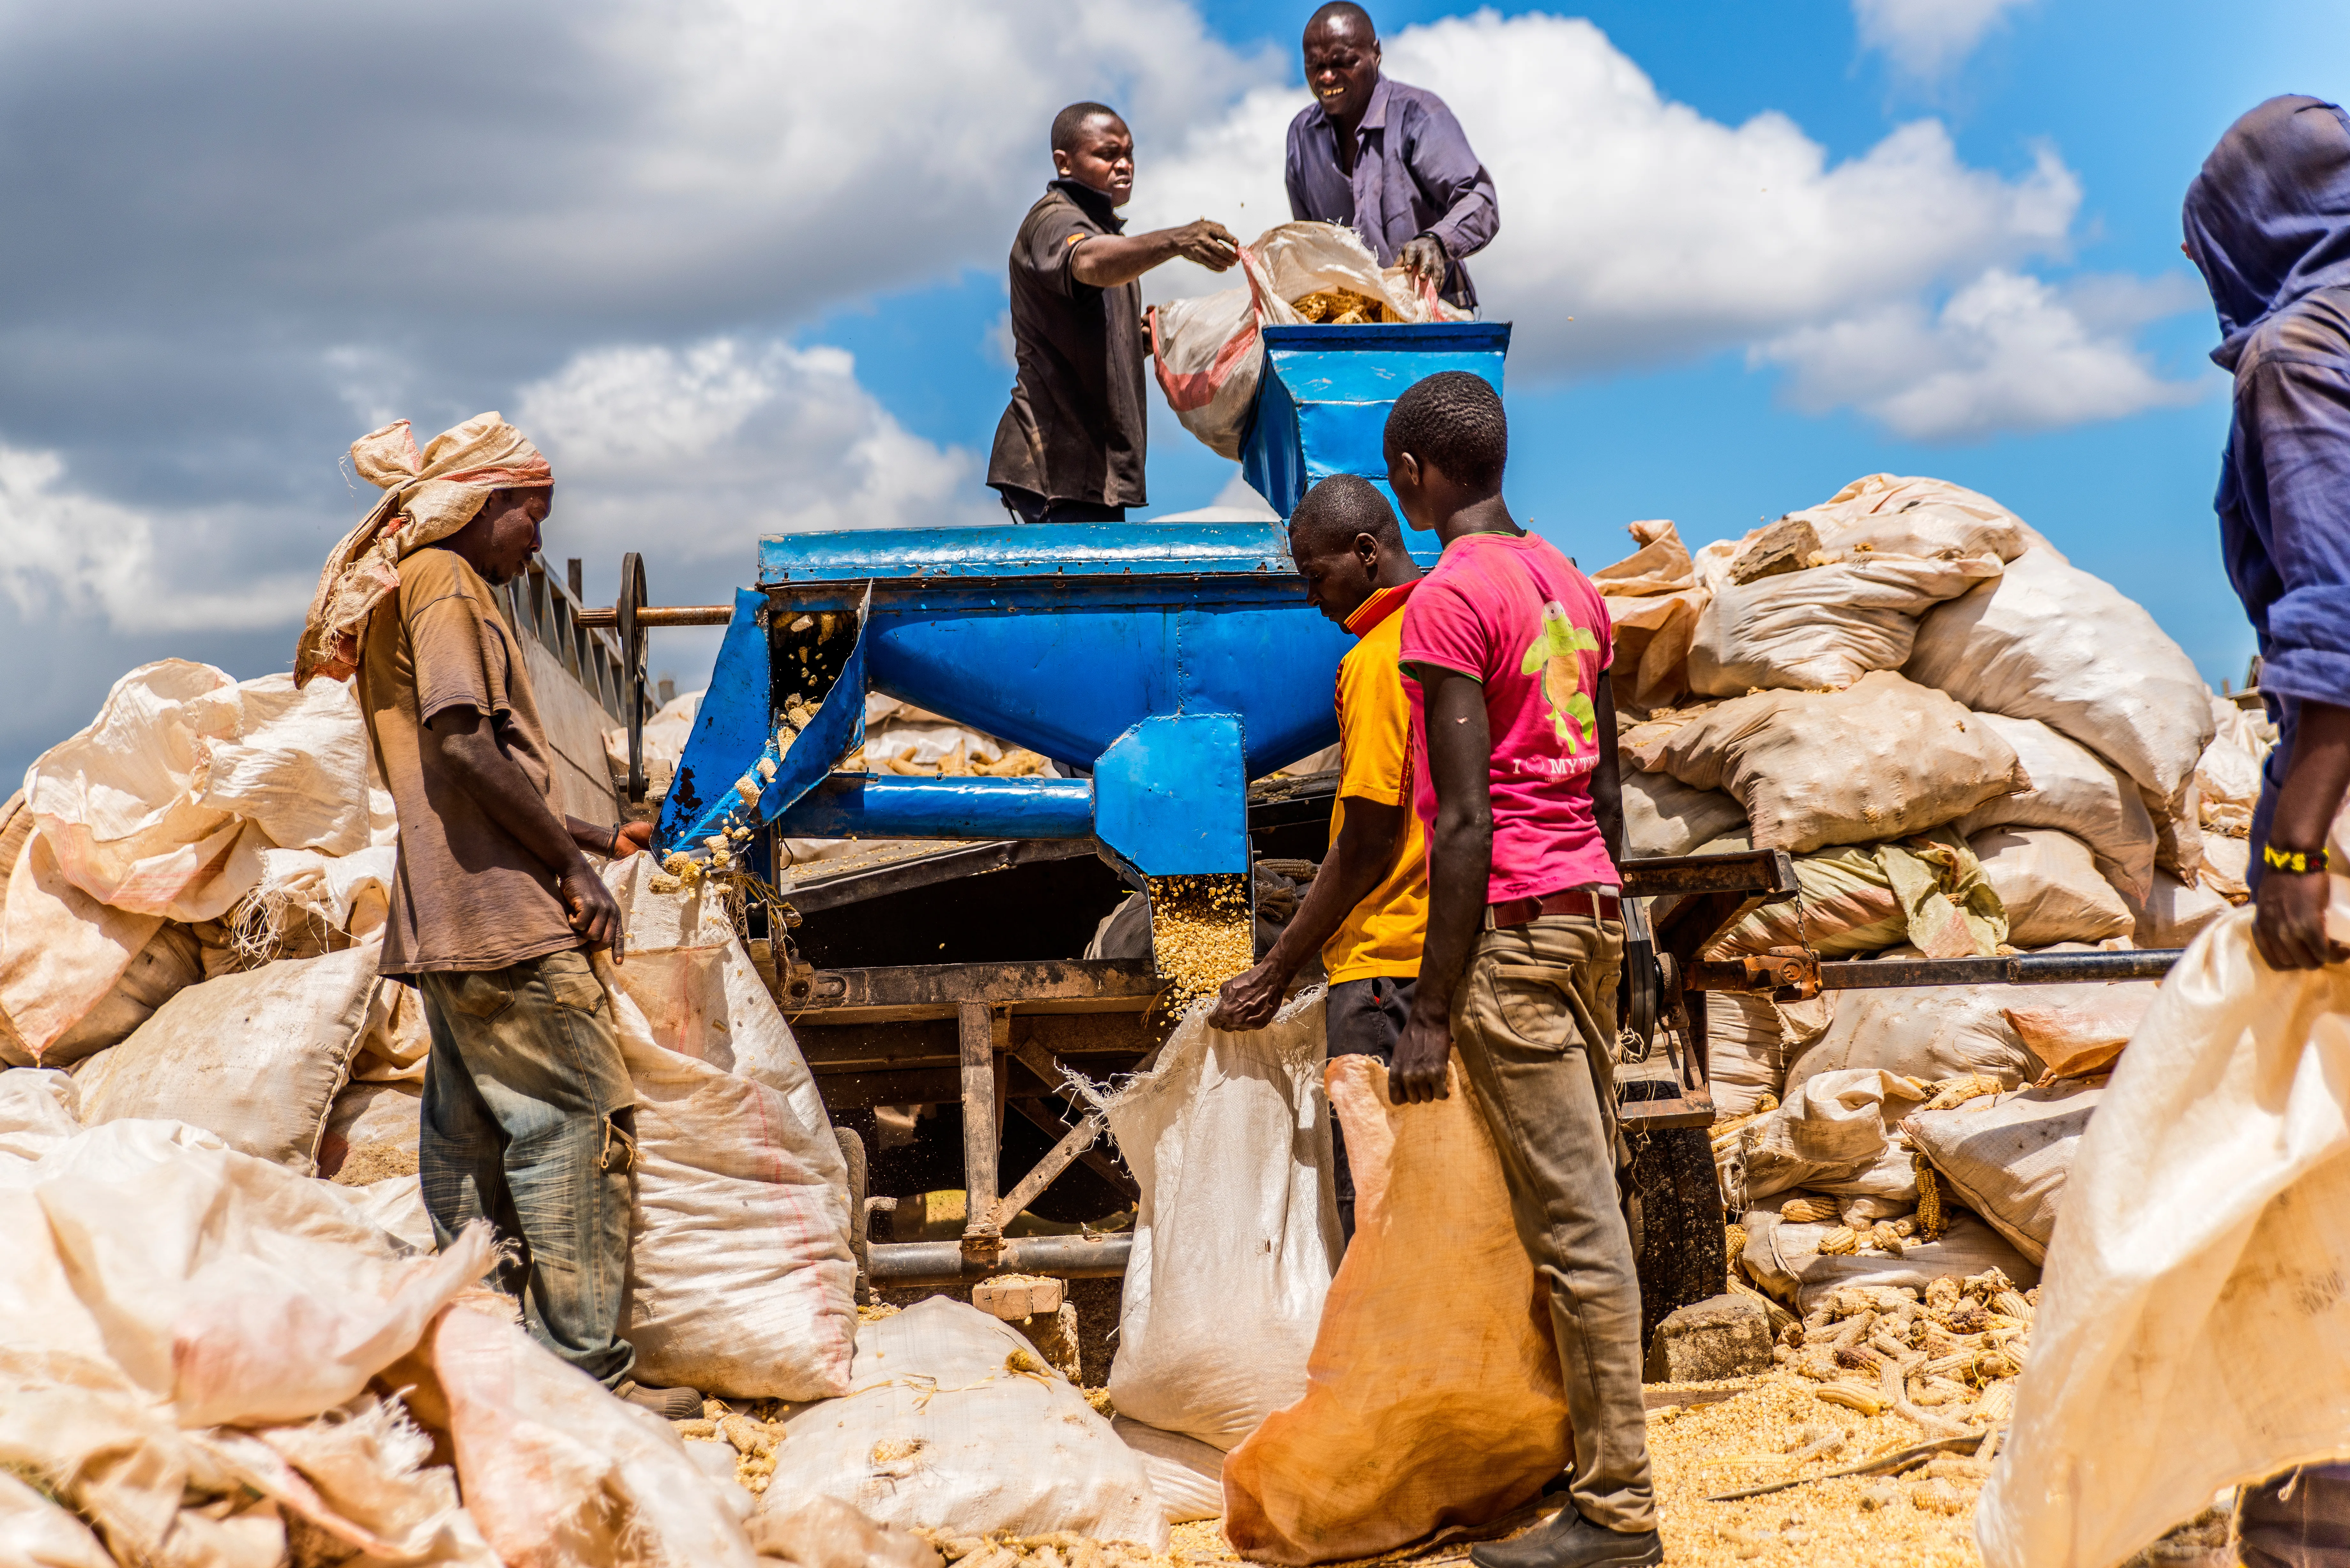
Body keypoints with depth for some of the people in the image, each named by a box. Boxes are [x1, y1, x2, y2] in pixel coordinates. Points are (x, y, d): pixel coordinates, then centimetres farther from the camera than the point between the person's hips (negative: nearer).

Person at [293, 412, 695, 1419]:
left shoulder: (406, 595, 24)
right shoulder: (445, 585, -7)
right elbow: (465, 742, -20)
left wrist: (600, 836, 26)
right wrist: (574, 863, -13)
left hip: (445, 923, 11)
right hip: (498, 916, -11)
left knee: (471, 1132, 10)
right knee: (577, 1119, -9)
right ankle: (585, 1372, -9)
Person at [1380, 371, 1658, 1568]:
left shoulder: (1448, 598, -13)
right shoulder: (1572, 586, 13)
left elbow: (1466, 819, -17)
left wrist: (1429, 1010, -15)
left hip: (1511, 928, -9)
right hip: (1591, 913, 9)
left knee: (1571, 1220, -6)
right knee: (1586, 1195, 13)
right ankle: (1595, 1455, 20)